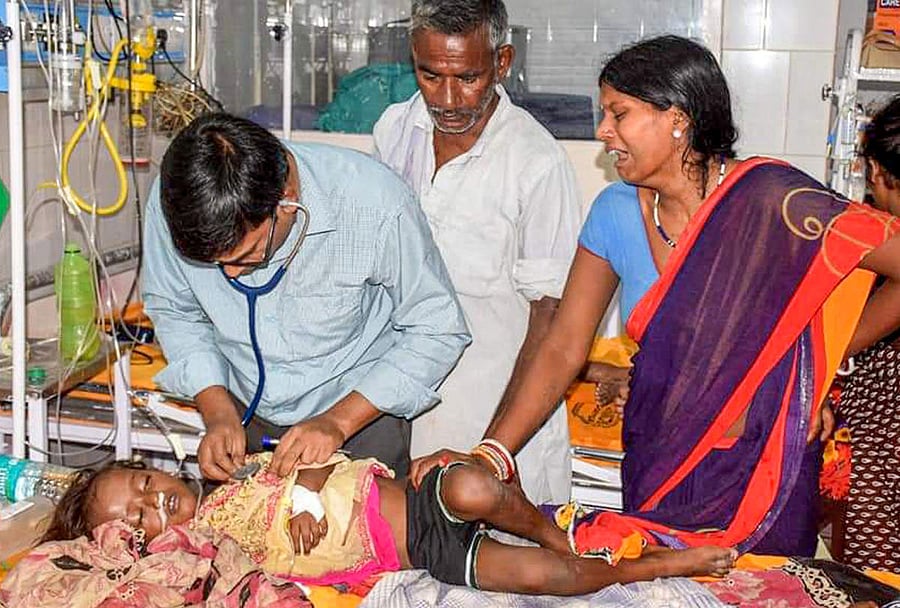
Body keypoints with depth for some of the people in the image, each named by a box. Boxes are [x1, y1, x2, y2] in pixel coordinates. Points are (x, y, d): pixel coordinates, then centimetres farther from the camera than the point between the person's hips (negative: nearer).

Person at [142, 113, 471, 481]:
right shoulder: (173, 202, -21)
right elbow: (173, 311, -1)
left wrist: (337, 421, -23)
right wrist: (218, 411, -13)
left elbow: (437, 331, -17)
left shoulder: (378, 207, -31)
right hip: (243, 412, 3)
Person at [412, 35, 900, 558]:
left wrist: (823, 361, -10)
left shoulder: (772, 201, -19)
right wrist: (486, 457, -12)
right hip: (655, 469, 4)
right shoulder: (617, 212, -3)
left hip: (761, 469, -4)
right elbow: (563, 350, -3)